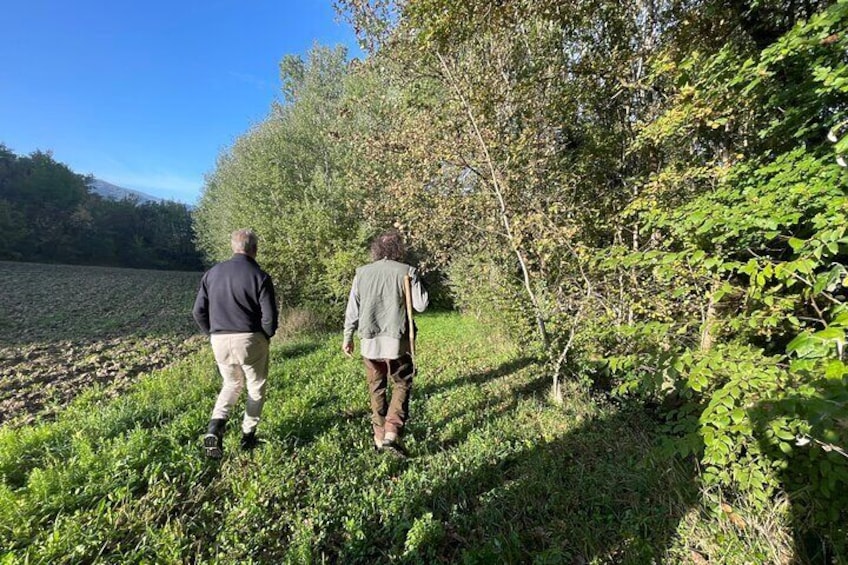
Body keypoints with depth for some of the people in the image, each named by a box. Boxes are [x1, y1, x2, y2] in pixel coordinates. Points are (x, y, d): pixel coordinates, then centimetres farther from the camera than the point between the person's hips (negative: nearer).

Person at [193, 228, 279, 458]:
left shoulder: (212, 273, 5)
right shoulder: (259, 276, -11)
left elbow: (198, 312, 6)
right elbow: (269, 317, -14)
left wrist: (214, 333, 18)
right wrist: (266, 336, 5)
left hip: (219, 341, 5)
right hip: (250, 340, -4)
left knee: (232, 384, 26)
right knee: (256, 387, 16)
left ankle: (215, 427, 8)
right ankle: (248, 435, 25)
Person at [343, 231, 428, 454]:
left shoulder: (362, 272, 3)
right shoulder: (406, 272, -7)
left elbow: (352, 308, 5)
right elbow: (421, 305, -5)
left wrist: (348, 337, 14)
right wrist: (416, 281, 10)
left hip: (369, 341, 3)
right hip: (396, 340, -3)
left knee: (376, 388, 17)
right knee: (401, 385, 13)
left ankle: (379, 436, 26)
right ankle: (391, 433, 2)